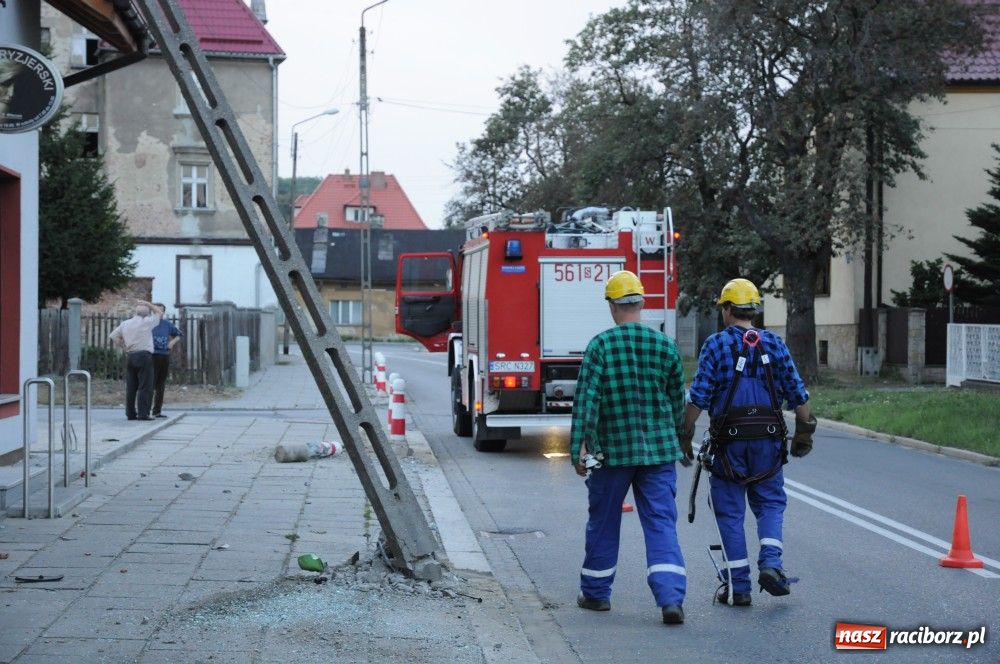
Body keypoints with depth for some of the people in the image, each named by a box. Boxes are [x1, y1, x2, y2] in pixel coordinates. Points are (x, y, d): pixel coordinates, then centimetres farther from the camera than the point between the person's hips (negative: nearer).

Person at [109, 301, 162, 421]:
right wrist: (147, 304, 15)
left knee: (131, 387, 9)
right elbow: (159, 313, 10)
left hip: (129, 356, 6)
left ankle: (130, 413, 11)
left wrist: (124, 346, 15)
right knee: (145, 387, -5)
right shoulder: (146, 322, -4)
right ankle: (143, 414, -10)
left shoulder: (125, 324, 12)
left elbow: (113, 337, 13)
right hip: (144, 356, -6)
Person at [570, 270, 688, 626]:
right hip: (659, 450, 2)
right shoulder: (665, 346, 2)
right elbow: (677, 401, 11)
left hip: (612, 451, -2)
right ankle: (671, 598, -14)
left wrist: (577, 449, -10)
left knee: (603, 523, 14)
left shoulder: (600, 346, -8)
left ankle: (596, 593, 27)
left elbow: (585, 401, -13)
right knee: (661, 523, 0)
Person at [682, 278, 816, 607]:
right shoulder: (774, 344, 5)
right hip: (768, 439, 2)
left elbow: (698, 397, -9)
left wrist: (685, 435, -1)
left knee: (730, 512, 6)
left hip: (728, 440, -2)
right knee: (770, 503, 16)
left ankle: (738, 586, 7)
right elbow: (797, 394, 3)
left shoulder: (716, 344, -4)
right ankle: (770, 563, -6)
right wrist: (804, 432, 14)